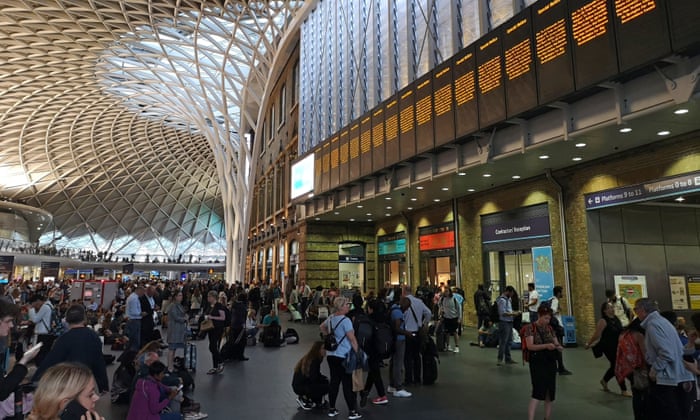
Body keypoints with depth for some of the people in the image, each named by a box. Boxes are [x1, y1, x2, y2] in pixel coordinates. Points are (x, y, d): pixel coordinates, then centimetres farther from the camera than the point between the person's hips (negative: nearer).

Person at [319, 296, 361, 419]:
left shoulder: (331, 318, 6)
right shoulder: (345, 320, -17)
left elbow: (322, 327, 26)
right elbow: (352, 339, -17)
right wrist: (358, 353, -10)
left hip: (331, 355, 7)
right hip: (343, 356, -7)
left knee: (334, 382, 14)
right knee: (348, 384, 1)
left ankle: (332, 409, 22)